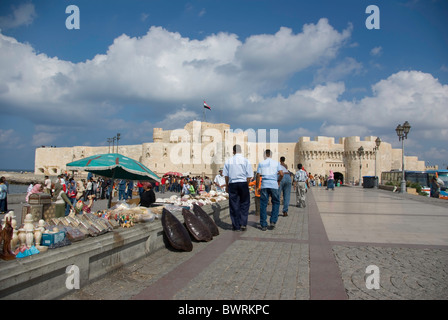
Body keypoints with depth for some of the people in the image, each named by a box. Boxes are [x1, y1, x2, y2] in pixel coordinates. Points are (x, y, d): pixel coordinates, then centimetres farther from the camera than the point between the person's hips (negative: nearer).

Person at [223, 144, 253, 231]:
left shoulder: (228, 161, 3)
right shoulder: (246, 161, -2)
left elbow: (226, 175, 6)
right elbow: (249, 176, -4)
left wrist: (227, 185, 17)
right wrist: (247, 185, 9)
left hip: (232, 184, 2)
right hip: (243, 183, -1)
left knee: (234, 205, 7)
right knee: (244, 204, 11)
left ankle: (236, 226, 12)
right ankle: (243, 224, 4)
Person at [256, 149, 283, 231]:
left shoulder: (261, 163, 7)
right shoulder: (276, 163, 7)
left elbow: (258, 175, 0)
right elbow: (281, 174, -1)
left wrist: (257, 185, 11)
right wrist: (278, 181, 17)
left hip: (264, 185, 0)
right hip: (274, 185, 0)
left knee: (263, 205, 4)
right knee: (276, 203, 15)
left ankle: (263, 225, 4)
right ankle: (273, 221, 5)